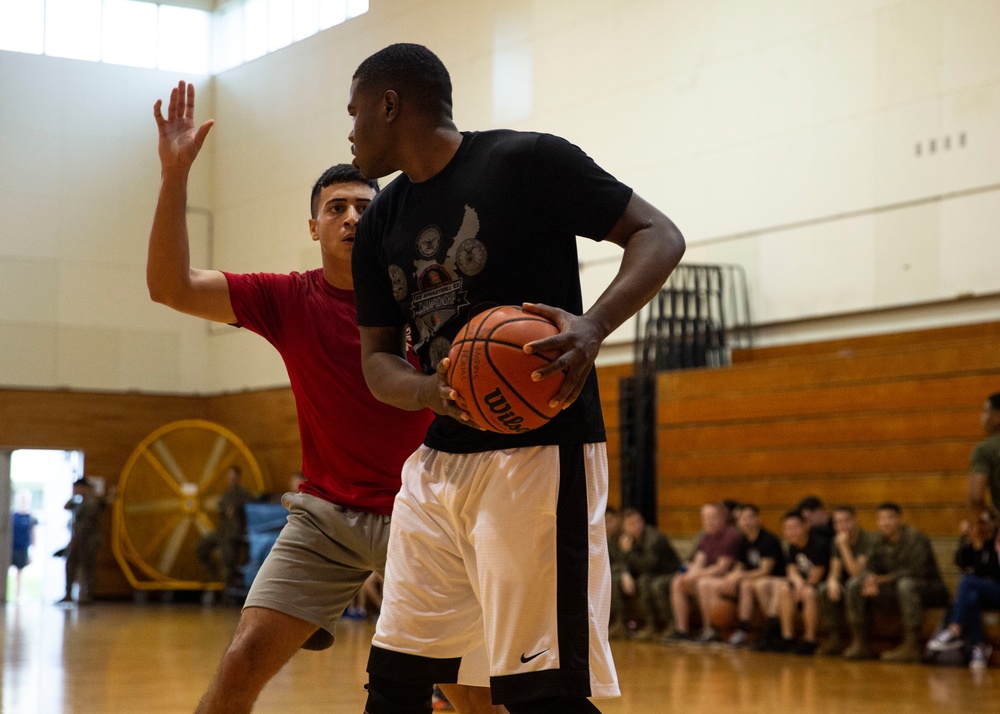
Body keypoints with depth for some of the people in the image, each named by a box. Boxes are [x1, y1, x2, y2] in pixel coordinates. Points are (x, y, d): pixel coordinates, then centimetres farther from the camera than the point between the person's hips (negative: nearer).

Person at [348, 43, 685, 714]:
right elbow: (378, 360, 13)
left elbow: (659, 236, -7)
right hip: (439, 458, 7)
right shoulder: (381, 224, 13)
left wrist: (595, 326, -25)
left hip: (539, 450, -7)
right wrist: (432, 392, -11)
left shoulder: (526, 160, -7)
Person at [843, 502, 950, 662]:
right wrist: (870, 580, -23)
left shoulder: (914, 538, -18)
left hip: (930, 588, -7)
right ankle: (861, 644, -5)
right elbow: (870, 567, 2)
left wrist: (885, 579, -29)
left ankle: (911, 647, -40)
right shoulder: (881, 541, 4)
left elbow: (916, 570, -28)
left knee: (906, 584, -41)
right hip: (896, 587, 7)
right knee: (854, 585, -4)